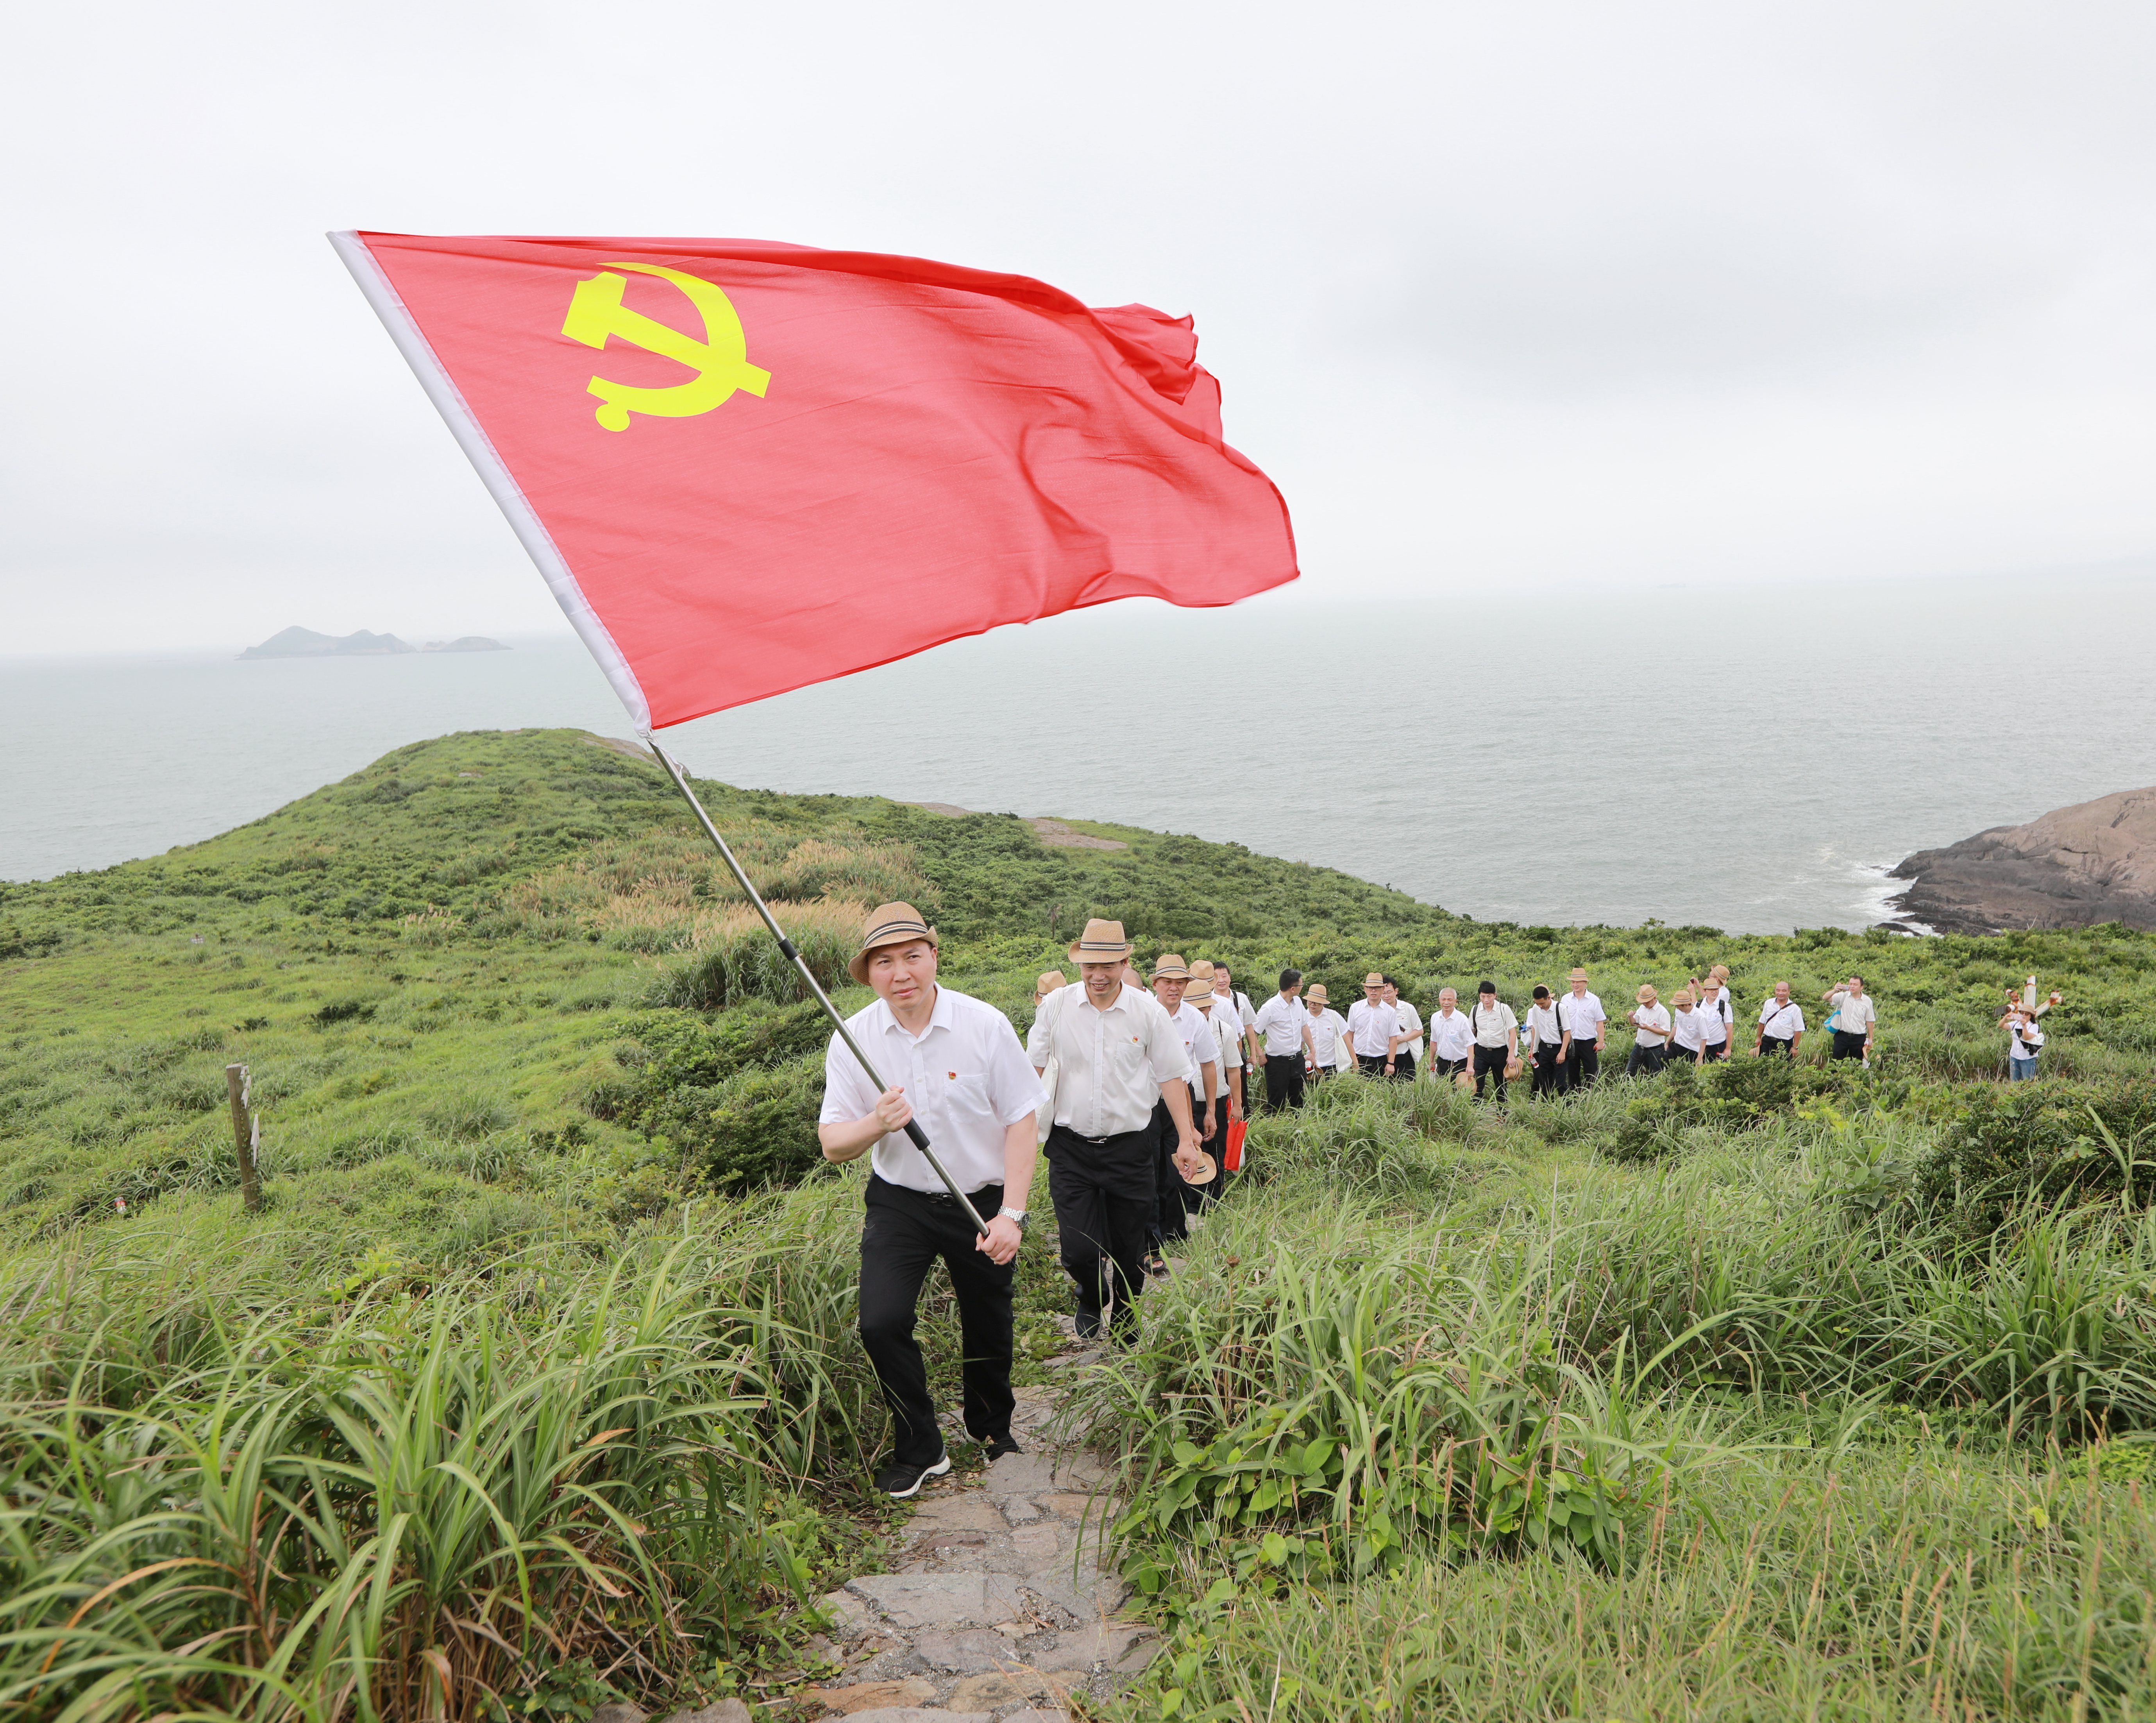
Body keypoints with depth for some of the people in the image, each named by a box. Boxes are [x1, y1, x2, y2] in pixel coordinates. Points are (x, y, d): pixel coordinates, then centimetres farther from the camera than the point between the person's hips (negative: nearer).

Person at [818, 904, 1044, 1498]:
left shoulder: (985, 1025, -14)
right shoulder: (853, 1039, -9)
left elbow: (1021, 1121, -9)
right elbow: (832, 1143, -6)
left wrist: (1011, 1214, -14)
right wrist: (877, 1123, -28)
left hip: (982, 1200, 0)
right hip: (899, 1203, 1)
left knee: (989, 1329, 14)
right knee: (880, 1322, -15)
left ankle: (992, 1429, 44)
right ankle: (919, 1449, 8)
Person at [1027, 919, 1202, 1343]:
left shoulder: (1148, 1010, -3)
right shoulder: (1057, 1006, -2)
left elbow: (1171, 1076, 3)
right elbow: (1031, 1068, 10)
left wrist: (1186, 1139, 1)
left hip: (1129, 1146, 0)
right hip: (1070, 1148, 0)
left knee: (1128, 1251, 8)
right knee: (1079, 1251, -6)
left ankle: (1124, 1322, 35)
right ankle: (1093, 1300, 28)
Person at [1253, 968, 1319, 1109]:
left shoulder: (1298, 1002, 2)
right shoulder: (1270, 1008, -19)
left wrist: (1312, 1050, 17)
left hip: (1297, 1059, 6)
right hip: (1277, 1062, -6)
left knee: (1299, 1102, 14)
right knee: (1276, 1104, 1)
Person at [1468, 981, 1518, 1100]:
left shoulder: (1504, 1009, -10)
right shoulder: (1476, 1010, -2)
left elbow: (1513, 1032, -7)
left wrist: (1511, 1055, -10)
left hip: (1500, 1051, -2)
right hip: (1481, 1051, 2)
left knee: (1501, 1085, 11)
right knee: (1476, 1085, -8)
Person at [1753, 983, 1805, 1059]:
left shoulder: (1795, 1009, -9)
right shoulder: (1768, 1003, 2)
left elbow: (1798, 1030, -6)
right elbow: (1762, 1022, 12)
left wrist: (1795, 1047, -5)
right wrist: (1758, 1037, 14)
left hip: (1785, 1044, -3)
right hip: (1767, 1041, 3)